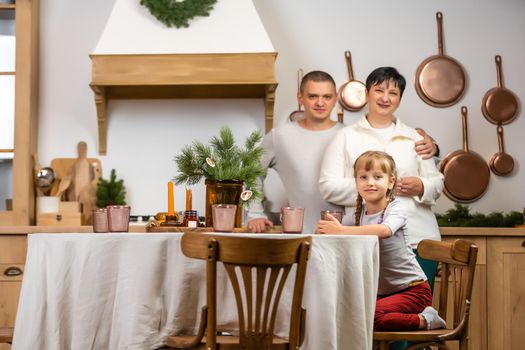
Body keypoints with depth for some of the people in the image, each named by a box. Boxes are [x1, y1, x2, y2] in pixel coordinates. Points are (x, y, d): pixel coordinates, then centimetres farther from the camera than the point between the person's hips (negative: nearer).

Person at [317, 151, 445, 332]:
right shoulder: (358, 214, 6)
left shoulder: (396, 208, -13)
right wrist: (326, 229, -25)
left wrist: (340, 230, -37)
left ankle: (423, 320, -7)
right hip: (381, 291, 8)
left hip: (412, 289, -8)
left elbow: (385, 230, -35)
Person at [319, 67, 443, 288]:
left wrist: (420, 187, -6)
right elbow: (328, 187, 1)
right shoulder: (346, 137, 9)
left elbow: (437, 182, 18)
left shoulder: (414, 137, 18)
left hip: (417, 238, 3)